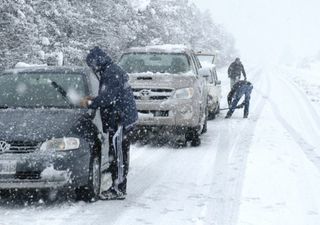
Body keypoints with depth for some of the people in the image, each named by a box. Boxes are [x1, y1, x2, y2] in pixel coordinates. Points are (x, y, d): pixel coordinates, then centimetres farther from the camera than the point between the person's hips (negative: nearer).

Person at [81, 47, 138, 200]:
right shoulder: (113, 71, 19)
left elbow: (107, 98, -22)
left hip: (121, 120, -11)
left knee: (119, 155, -8)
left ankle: (118, 190, -6)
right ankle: (118, 187, 19)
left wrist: (90, 104, -10)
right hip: (124, 118, 11)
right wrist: (93, 100, 16)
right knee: (117, 155, 14)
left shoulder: (111, 74, -15)